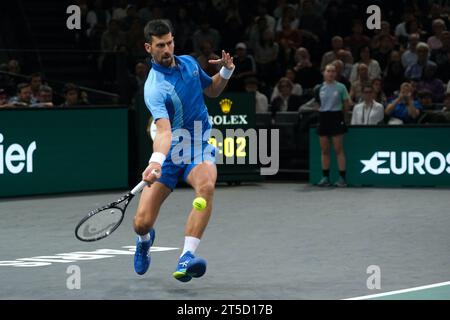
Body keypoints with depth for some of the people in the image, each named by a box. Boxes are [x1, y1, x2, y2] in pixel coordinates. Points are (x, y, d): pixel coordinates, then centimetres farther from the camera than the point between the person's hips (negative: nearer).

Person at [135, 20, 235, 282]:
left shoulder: (189, 63, 2)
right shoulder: (154, 88, -19)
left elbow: (212, 90, 22)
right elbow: (164, 130, -34)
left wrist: (226, 70, 1)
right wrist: (156, 161, -53)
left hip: (199, 147, 3)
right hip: (170, 153, -3)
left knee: (206, 185, -34)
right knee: (142, 223, -6)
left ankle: (186, 259, -38)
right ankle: (145, 239, 37)